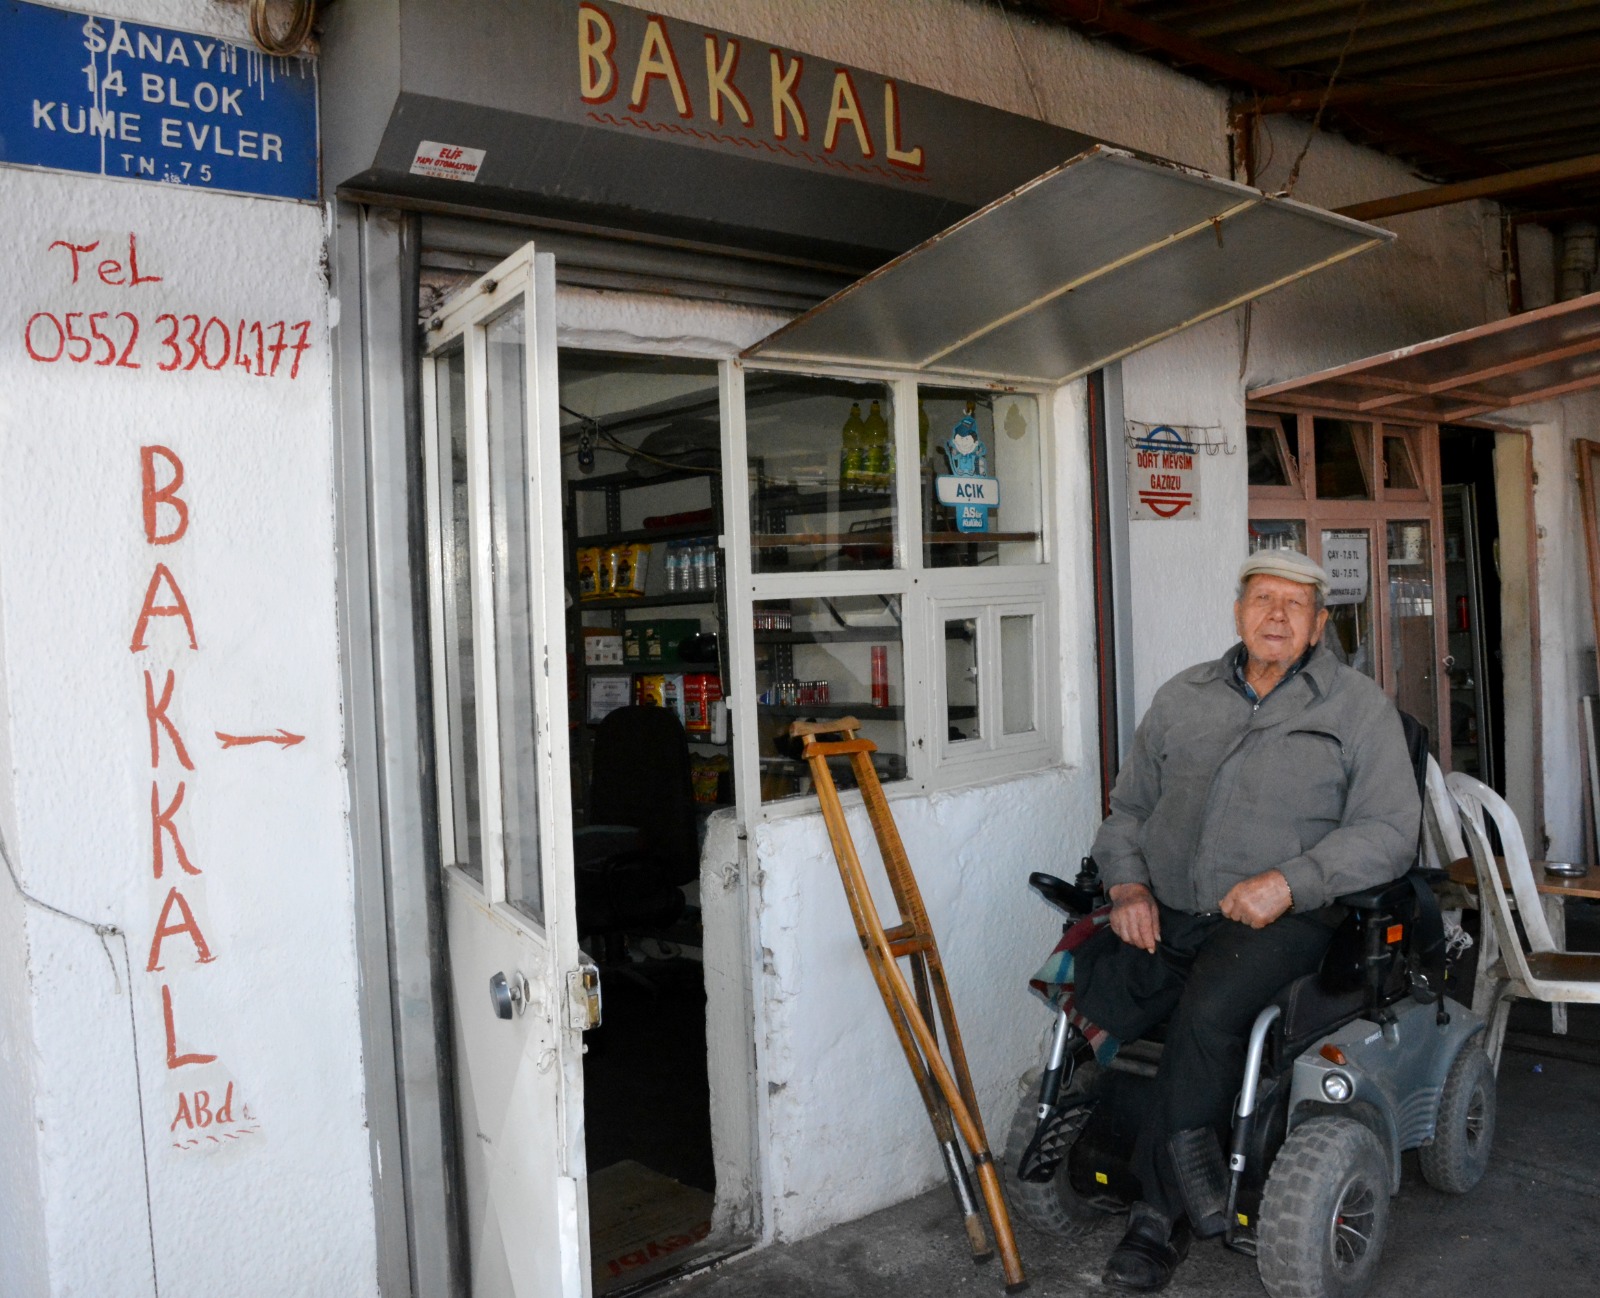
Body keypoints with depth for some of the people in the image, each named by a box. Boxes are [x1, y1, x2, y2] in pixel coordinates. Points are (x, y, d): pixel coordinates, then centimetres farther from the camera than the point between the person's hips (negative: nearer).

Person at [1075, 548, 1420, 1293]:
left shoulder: (1358, 707, 6)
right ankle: (1189, 1163, -5)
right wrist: (1128, 885, 2)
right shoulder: (1184, 697, 17)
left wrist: (1290, 881, -17)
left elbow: (1389, 830, -3)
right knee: (1083, 1001, -21)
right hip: (1165, 912, 4)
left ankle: (1158, 1210, -13)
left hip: (1284, 917, -4)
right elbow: (1128, 806, 21)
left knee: (1208, 1013, -33)